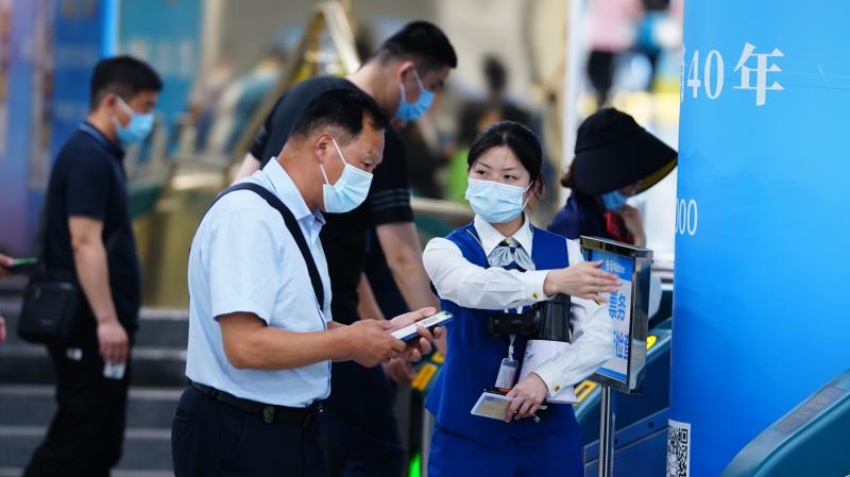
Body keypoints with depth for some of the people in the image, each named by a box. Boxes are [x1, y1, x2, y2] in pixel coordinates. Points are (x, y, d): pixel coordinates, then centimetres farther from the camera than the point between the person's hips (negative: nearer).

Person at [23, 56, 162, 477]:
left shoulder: (101, 155, 16)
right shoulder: (89, 158, -15)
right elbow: (85, 243, -23)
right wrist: (106, 320, -27)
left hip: (99, 329, 10)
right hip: (90, 331, -10)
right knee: (77, 440, -8)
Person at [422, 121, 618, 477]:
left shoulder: (564, 251, 4)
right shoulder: (445, 250, -2)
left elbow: (599, 336, -5)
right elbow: (476, 286, -25)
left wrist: (546, 378, -22)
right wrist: (551, 282, -42)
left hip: (547, 434, 1)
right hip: (468, 434, -1)